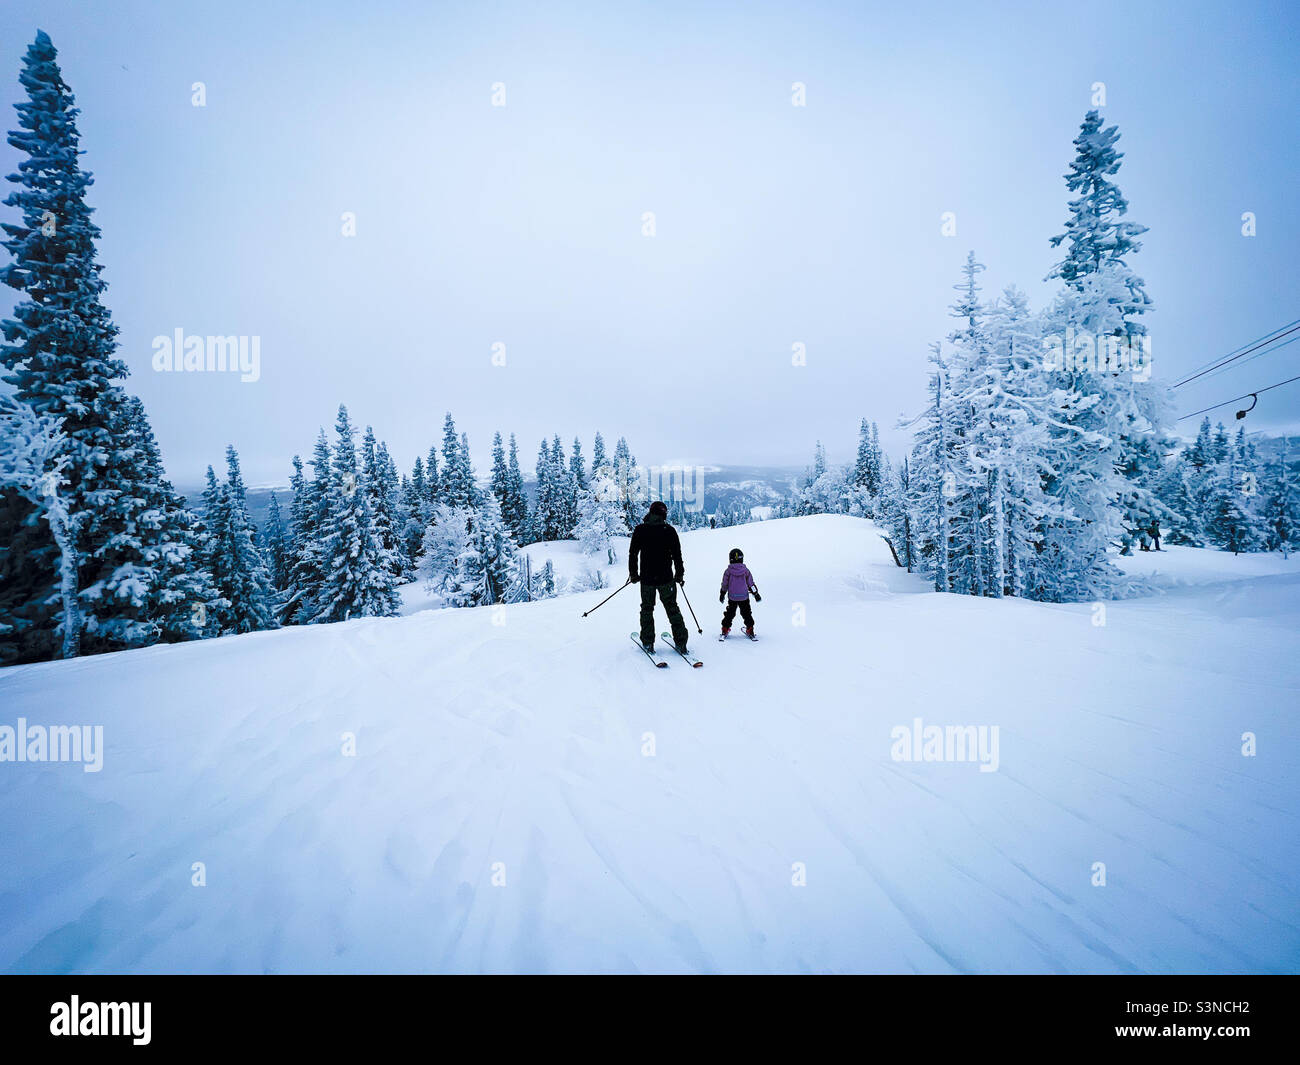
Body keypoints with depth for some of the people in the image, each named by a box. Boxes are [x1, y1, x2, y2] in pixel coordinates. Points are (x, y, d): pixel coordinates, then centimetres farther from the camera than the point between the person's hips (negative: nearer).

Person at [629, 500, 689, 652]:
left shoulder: (640, 530, -3)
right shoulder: (669, 530, -4)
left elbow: (633, 554, -1)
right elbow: (677, 555, -1)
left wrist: (633, 574, 8)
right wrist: (679, 574, 10)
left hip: (646, 578, 0)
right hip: (666, 578, 0)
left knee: (647, 608, 14)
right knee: (672, 608, 11)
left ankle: (648, 642, 12)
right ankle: (681, 642, 8)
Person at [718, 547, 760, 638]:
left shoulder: (728, 571, -8)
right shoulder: (745, 570, -6)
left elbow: (724, 585, 0)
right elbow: (750, 584, 0)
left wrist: (722, 595, 14)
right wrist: (756, 594, 11)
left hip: (732, 597, 0)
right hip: (744, 597, 0)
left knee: (729, 614, 12)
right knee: (747, 614, 12)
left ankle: (725, 630, 12)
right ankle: (750, 631, 14)